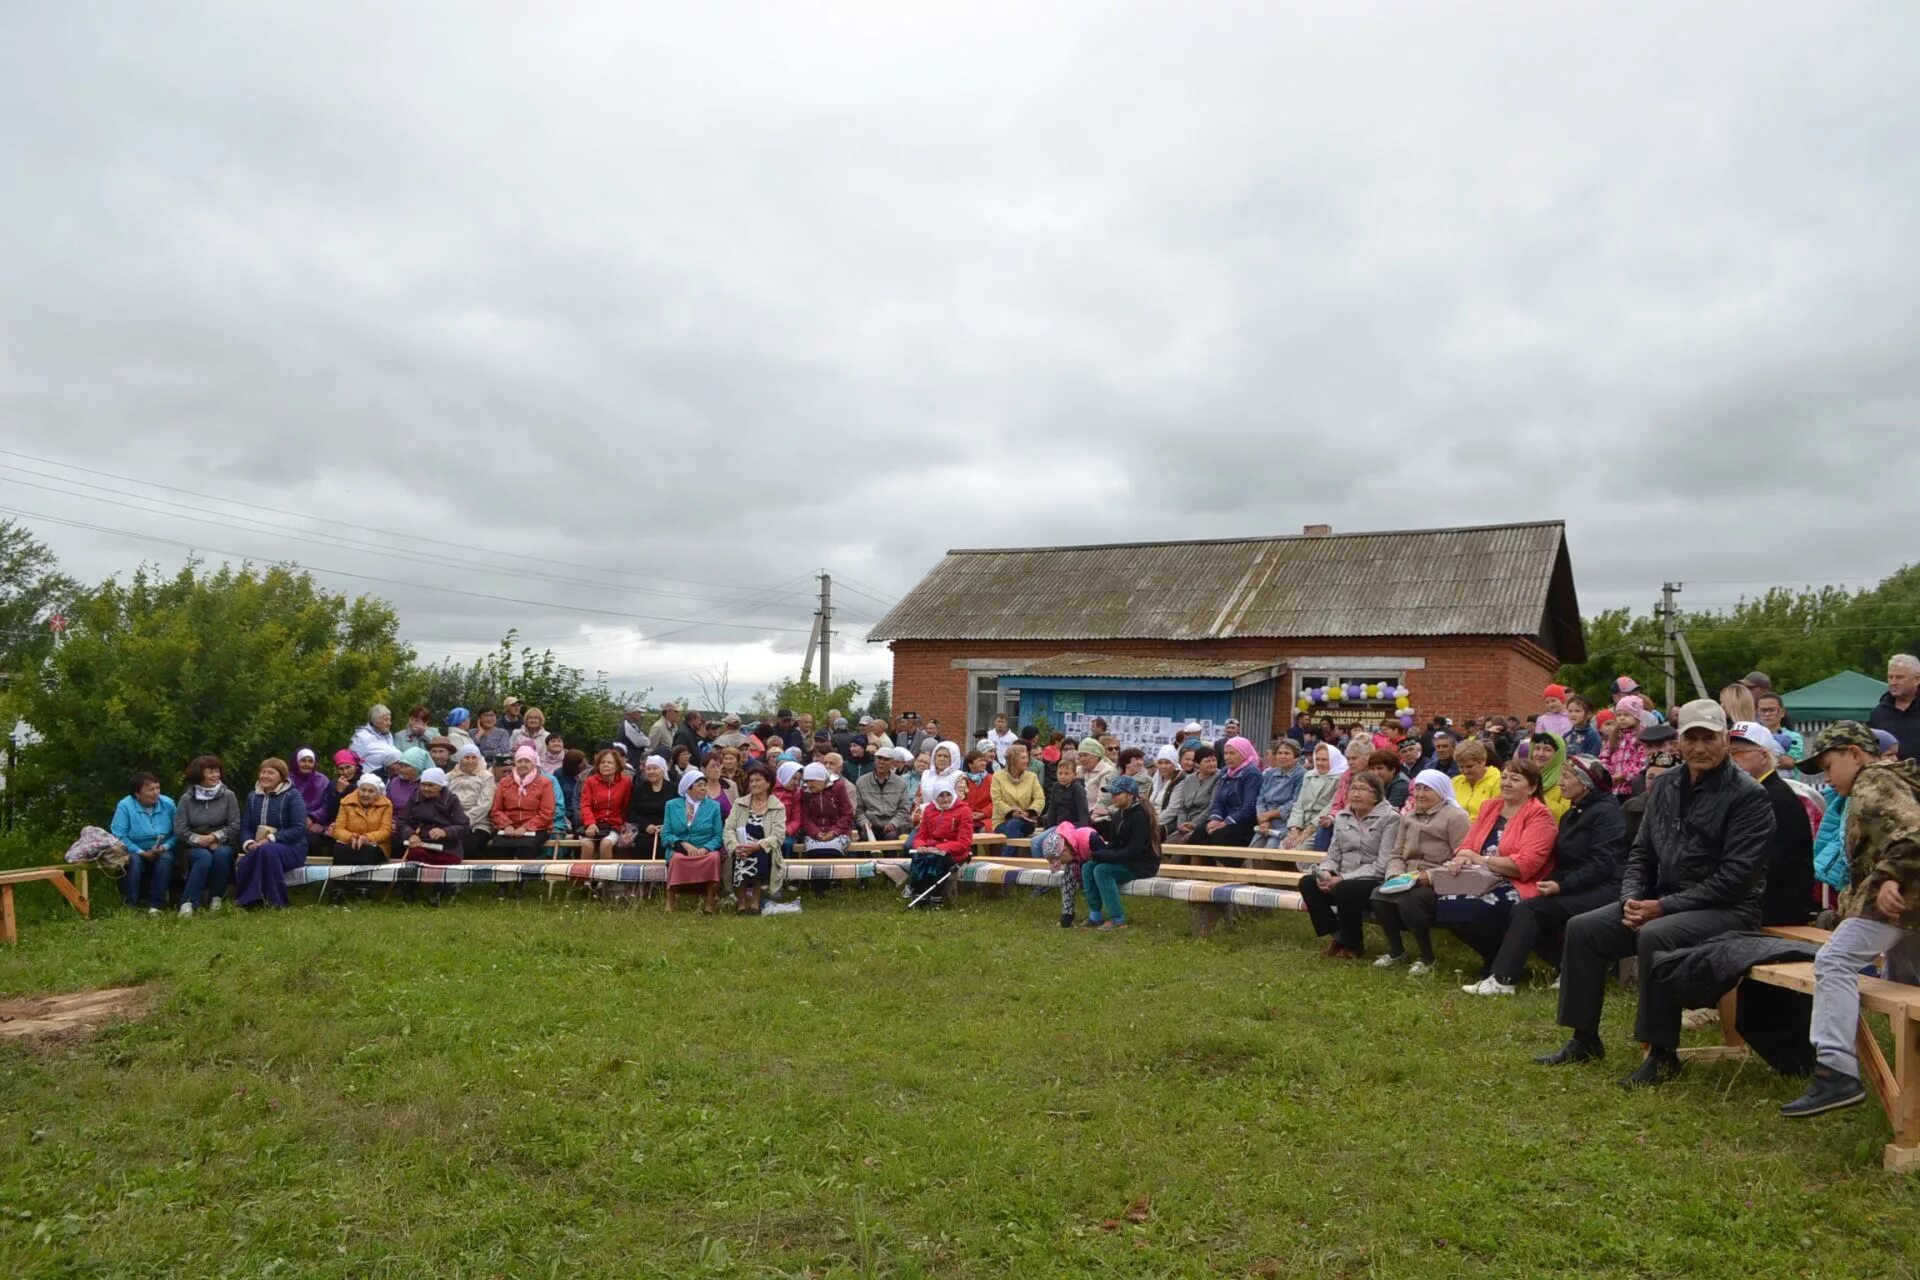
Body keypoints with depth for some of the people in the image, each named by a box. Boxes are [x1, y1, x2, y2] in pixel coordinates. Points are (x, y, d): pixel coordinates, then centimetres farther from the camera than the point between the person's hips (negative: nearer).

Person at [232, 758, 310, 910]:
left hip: (291, 848, -4)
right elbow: (245, 826, 8)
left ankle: (275, 902, -29)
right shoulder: (253, 797, 15)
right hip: (259, 849, 4)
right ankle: (248, 900, -12)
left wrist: (271, 840, -21)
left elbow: (299, 828, -13)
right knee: (242, 865, -32)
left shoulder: (292, 796, -4)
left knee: (268, 850, -39)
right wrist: (248, 843, -14)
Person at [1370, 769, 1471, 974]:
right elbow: (1396, 853, 17)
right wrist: (1395, 875, -4)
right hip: (1408, 880, 6)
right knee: (1379, 895, -23)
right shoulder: (1408, 817, 20)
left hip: (1439, 883, -6)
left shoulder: (1455, 817, -2)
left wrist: (1431, 875, -20)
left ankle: (1427, 958, -9)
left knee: (1408, 901, -33)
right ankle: (1396, 950, 1)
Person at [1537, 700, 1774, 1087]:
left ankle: (1663, 1054, -20)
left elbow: (1736, 876, -18)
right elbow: (1641, 852, 14)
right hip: (1663, 900, 8)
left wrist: (1665, 906, -21)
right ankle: (1585, 1039, 8)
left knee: (1654, 936, -34)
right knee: (1583, 927, -3)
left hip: (1728, 909, -7)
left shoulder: (1747, 795, -12)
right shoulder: (1665, 787, 9)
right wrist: (1632, 899, -6)